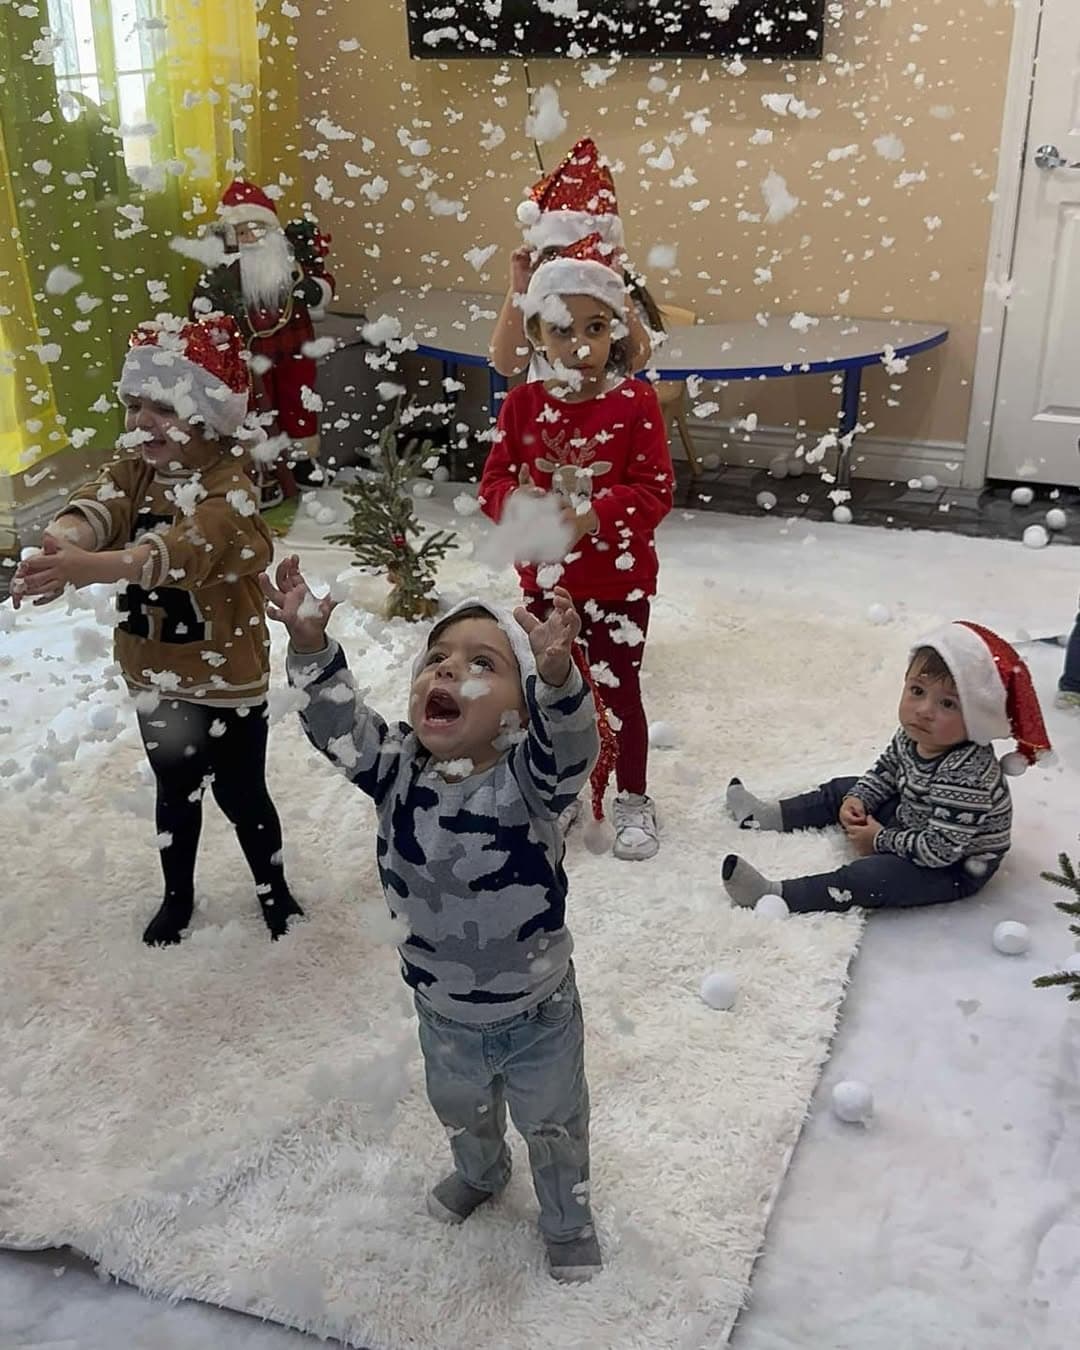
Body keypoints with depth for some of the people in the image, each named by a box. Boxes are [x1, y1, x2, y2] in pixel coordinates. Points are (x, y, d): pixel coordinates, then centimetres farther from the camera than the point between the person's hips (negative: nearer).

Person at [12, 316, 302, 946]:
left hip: (227, 680, -6)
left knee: (242, 795, 13)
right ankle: (179, 896, 44)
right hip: (156, 677, 6)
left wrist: (87, 568, -59)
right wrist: (59, 544, -47)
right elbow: (94, 506, -23)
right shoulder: (132, 473, -2)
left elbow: (183, 551, -44)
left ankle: (274, 891, 38)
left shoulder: (229, 489, -24)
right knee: (176, 792, 24)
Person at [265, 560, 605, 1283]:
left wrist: (555, 674, -69)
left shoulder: (526, 780, -29)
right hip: (444, 1012, 4)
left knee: (554, 1126, 24)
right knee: (460, 1111, 33)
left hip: (538, 1013, -4)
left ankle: (569, 1219, 54)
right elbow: (341, 724, -31)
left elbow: (569, 746, -49)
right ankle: (481, 1173, 66)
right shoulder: (398, 771, -19)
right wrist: (310, 645, -47)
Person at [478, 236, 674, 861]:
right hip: (545, 578, 3)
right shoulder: (524, 403, -4)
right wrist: (522, 506, -24)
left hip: (620, 580, -3)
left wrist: (589, 515, -29)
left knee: (620, 689, 10)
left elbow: (655, 491, -16)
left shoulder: (636, 401, -13)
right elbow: (496, 479, -1)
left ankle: (634, 800, 30)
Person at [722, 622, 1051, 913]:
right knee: (842, 790, 16)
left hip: (956, 867, -9)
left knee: (868, 877, -26)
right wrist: (857, 800, -11)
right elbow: (884, 771, 7)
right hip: (912, 820, 9)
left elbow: (939, 850, -36)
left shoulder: (966, 777, -39)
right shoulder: (913, 734, -13)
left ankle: (774, 894, -27)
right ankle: (767, 815, 26)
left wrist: (881, 840, -22)